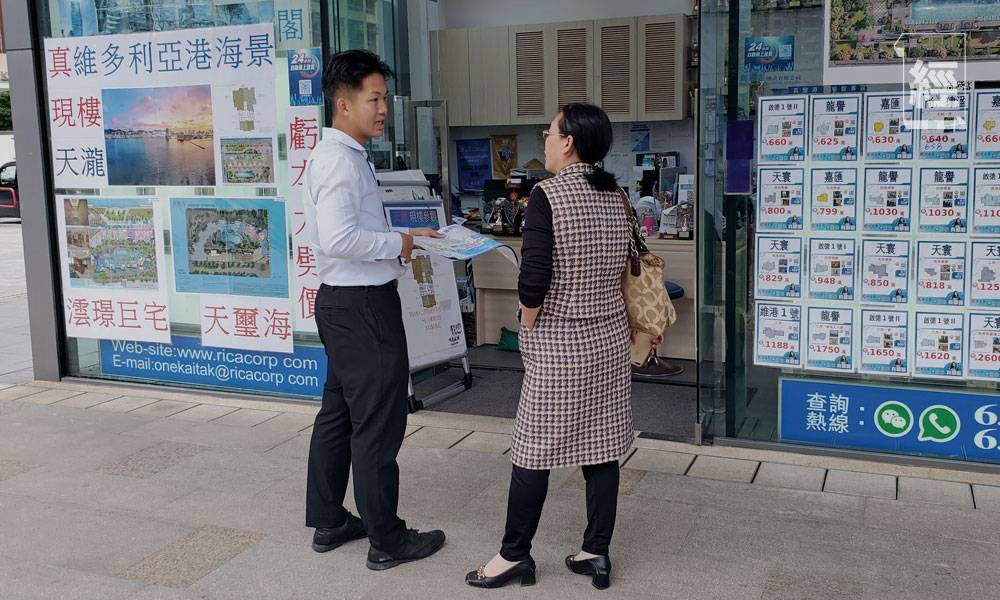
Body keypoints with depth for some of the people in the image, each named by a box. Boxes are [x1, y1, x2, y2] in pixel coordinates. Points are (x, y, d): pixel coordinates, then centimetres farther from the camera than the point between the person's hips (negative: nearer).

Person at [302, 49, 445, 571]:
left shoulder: (340, 155, 14)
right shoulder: (341, 160, -18)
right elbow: (338, 238, -28)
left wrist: (403, 237, 13)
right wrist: (396, 244, -15)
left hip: (342, 300, 11)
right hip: (363, 306, -11)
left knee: (339, 413, 18)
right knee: (378, 424, -1)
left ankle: (328, 522, 31)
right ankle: (386, 541, 11)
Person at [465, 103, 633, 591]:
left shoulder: (547, 194, -15)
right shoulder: (616, 196, 4)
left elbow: (534, 280, -20)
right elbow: (618, 268, 9)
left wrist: (529, 328, -5)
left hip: (558, 341, -6)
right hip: (610, 335, 6)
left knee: (533, 449, 5)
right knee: (602, 445, 11)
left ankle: (515, 554, 17)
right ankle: (597, 552, 20)